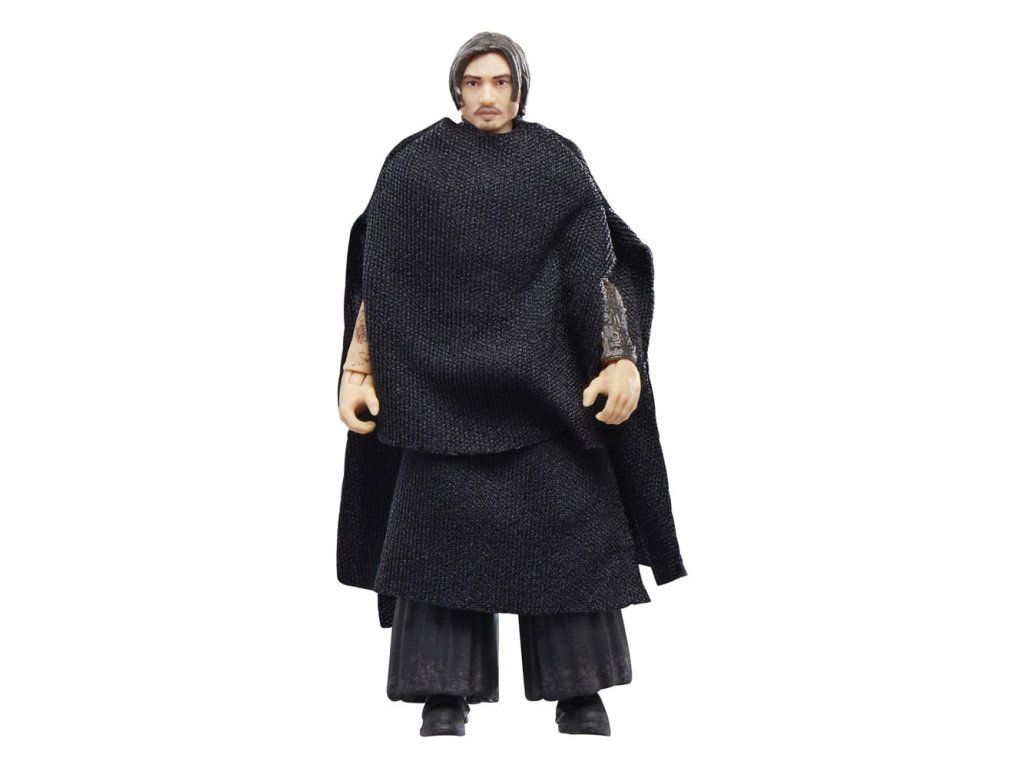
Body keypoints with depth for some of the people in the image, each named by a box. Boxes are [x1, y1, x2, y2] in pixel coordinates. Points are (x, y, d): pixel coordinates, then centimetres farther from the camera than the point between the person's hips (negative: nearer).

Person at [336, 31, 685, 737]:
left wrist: (621, 360, -14)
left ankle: (579, 693, 2)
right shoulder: (414, 164, 6)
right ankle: (446, 696, 0)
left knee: (564, 518, -4)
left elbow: (598, 268, -1)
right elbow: (378, 279, 4)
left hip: (542, 370, 0)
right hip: (444, 373, 0)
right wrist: (357, 369, -4)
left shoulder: (559, 162, 7)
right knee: (443, 520, -5)